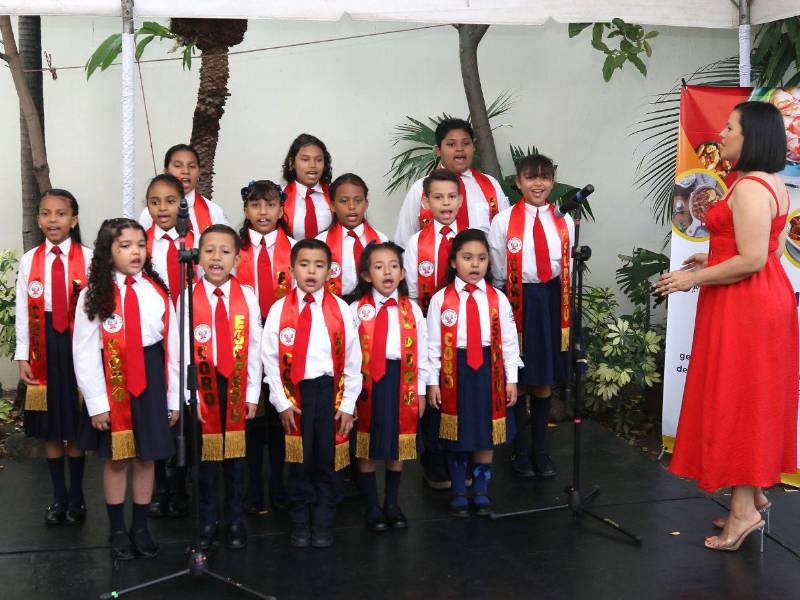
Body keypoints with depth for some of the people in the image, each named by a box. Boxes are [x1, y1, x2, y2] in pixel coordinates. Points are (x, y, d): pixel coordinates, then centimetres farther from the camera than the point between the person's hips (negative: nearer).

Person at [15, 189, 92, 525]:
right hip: (43, 348, 2)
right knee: (49, 425, 8)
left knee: (76, 424, 6)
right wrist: (22, 357, 2)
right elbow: (22, 312, 5)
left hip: (77, 345, -2)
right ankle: (58, 496, 21)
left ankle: (77, 496, 20)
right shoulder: (29, 261, 3)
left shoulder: (88, 258, -5)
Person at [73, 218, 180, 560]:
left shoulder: (157, 292, 1)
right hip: (113, 384, -2)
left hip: (151, 383, 2)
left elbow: (172, 347, 3)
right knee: (115, 459, 10)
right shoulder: (94, 295, -6)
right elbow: (84, 353, -7)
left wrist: (174, 398, 2)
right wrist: (96, 403, -10)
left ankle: (140, 528, 27)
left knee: (146, 458, 11)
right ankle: (118, 532, 25)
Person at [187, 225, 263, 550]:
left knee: (236, 456, 9)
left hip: (237, 388, 1)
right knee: (205, 456, 8)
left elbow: (254, 348, 0)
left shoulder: (248, 296, -1)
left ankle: (235, 521, 22)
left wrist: (252, 394, -2)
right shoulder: (188, 298, -4)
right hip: (202, 387, -1)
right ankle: (208, 522, 21)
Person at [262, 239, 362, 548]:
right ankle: (300, 523, 24)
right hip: (295, 394, 0)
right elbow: (271, 360, -1)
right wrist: (281, 402, -4)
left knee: (327, 461, 7)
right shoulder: (279, 310, -2)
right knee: (299, 461, 9)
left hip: (330, 391, 0)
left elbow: (352, 360, 1)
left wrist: (347, 404, -2)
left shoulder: (340, 309, -1)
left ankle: (323, 523, 22)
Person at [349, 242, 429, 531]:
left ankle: (392, 503, 28)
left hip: (402, 382, 2)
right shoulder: (357, 310, -5)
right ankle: (372, 506, 21)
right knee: (367, 447, 7)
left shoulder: (412, 309, 3)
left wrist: (420, 391, 5)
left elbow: (421, 352, 6)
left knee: (398, 445, 12)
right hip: (367, 383, -2)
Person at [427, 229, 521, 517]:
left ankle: (481, 492, 27)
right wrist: (433, 382, -4)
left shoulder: (498, 298, 0)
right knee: (457, 437, 10)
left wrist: (511, 379, 1)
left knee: (487, 434, 11)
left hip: (489, 371, 2)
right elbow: (433, 344, -3)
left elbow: (509, 341, 3)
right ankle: (459, 494, 25)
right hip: (454, 372, -1)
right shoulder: (441, 300, -5)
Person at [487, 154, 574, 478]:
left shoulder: (564, 221, 5)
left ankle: (540, 449, 23)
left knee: (544, 380, 11)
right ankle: (521, 452, 18)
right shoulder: (503, 221, -4)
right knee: (516, 379, 5)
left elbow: (568, 267, 9)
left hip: (552, 302, 3)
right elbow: (497, 272, 0)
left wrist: (562, 303, 7)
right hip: (517, 301, -3)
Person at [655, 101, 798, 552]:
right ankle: (756, 493, 25)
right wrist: (714, 260, 17)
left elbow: (752, 260, -24)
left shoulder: (749, 188, -19)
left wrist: (694, 279, -16)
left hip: (743, 307, -10)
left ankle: (744, 509, 2)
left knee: (736, 399, -3)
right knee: (757, 399, 15)